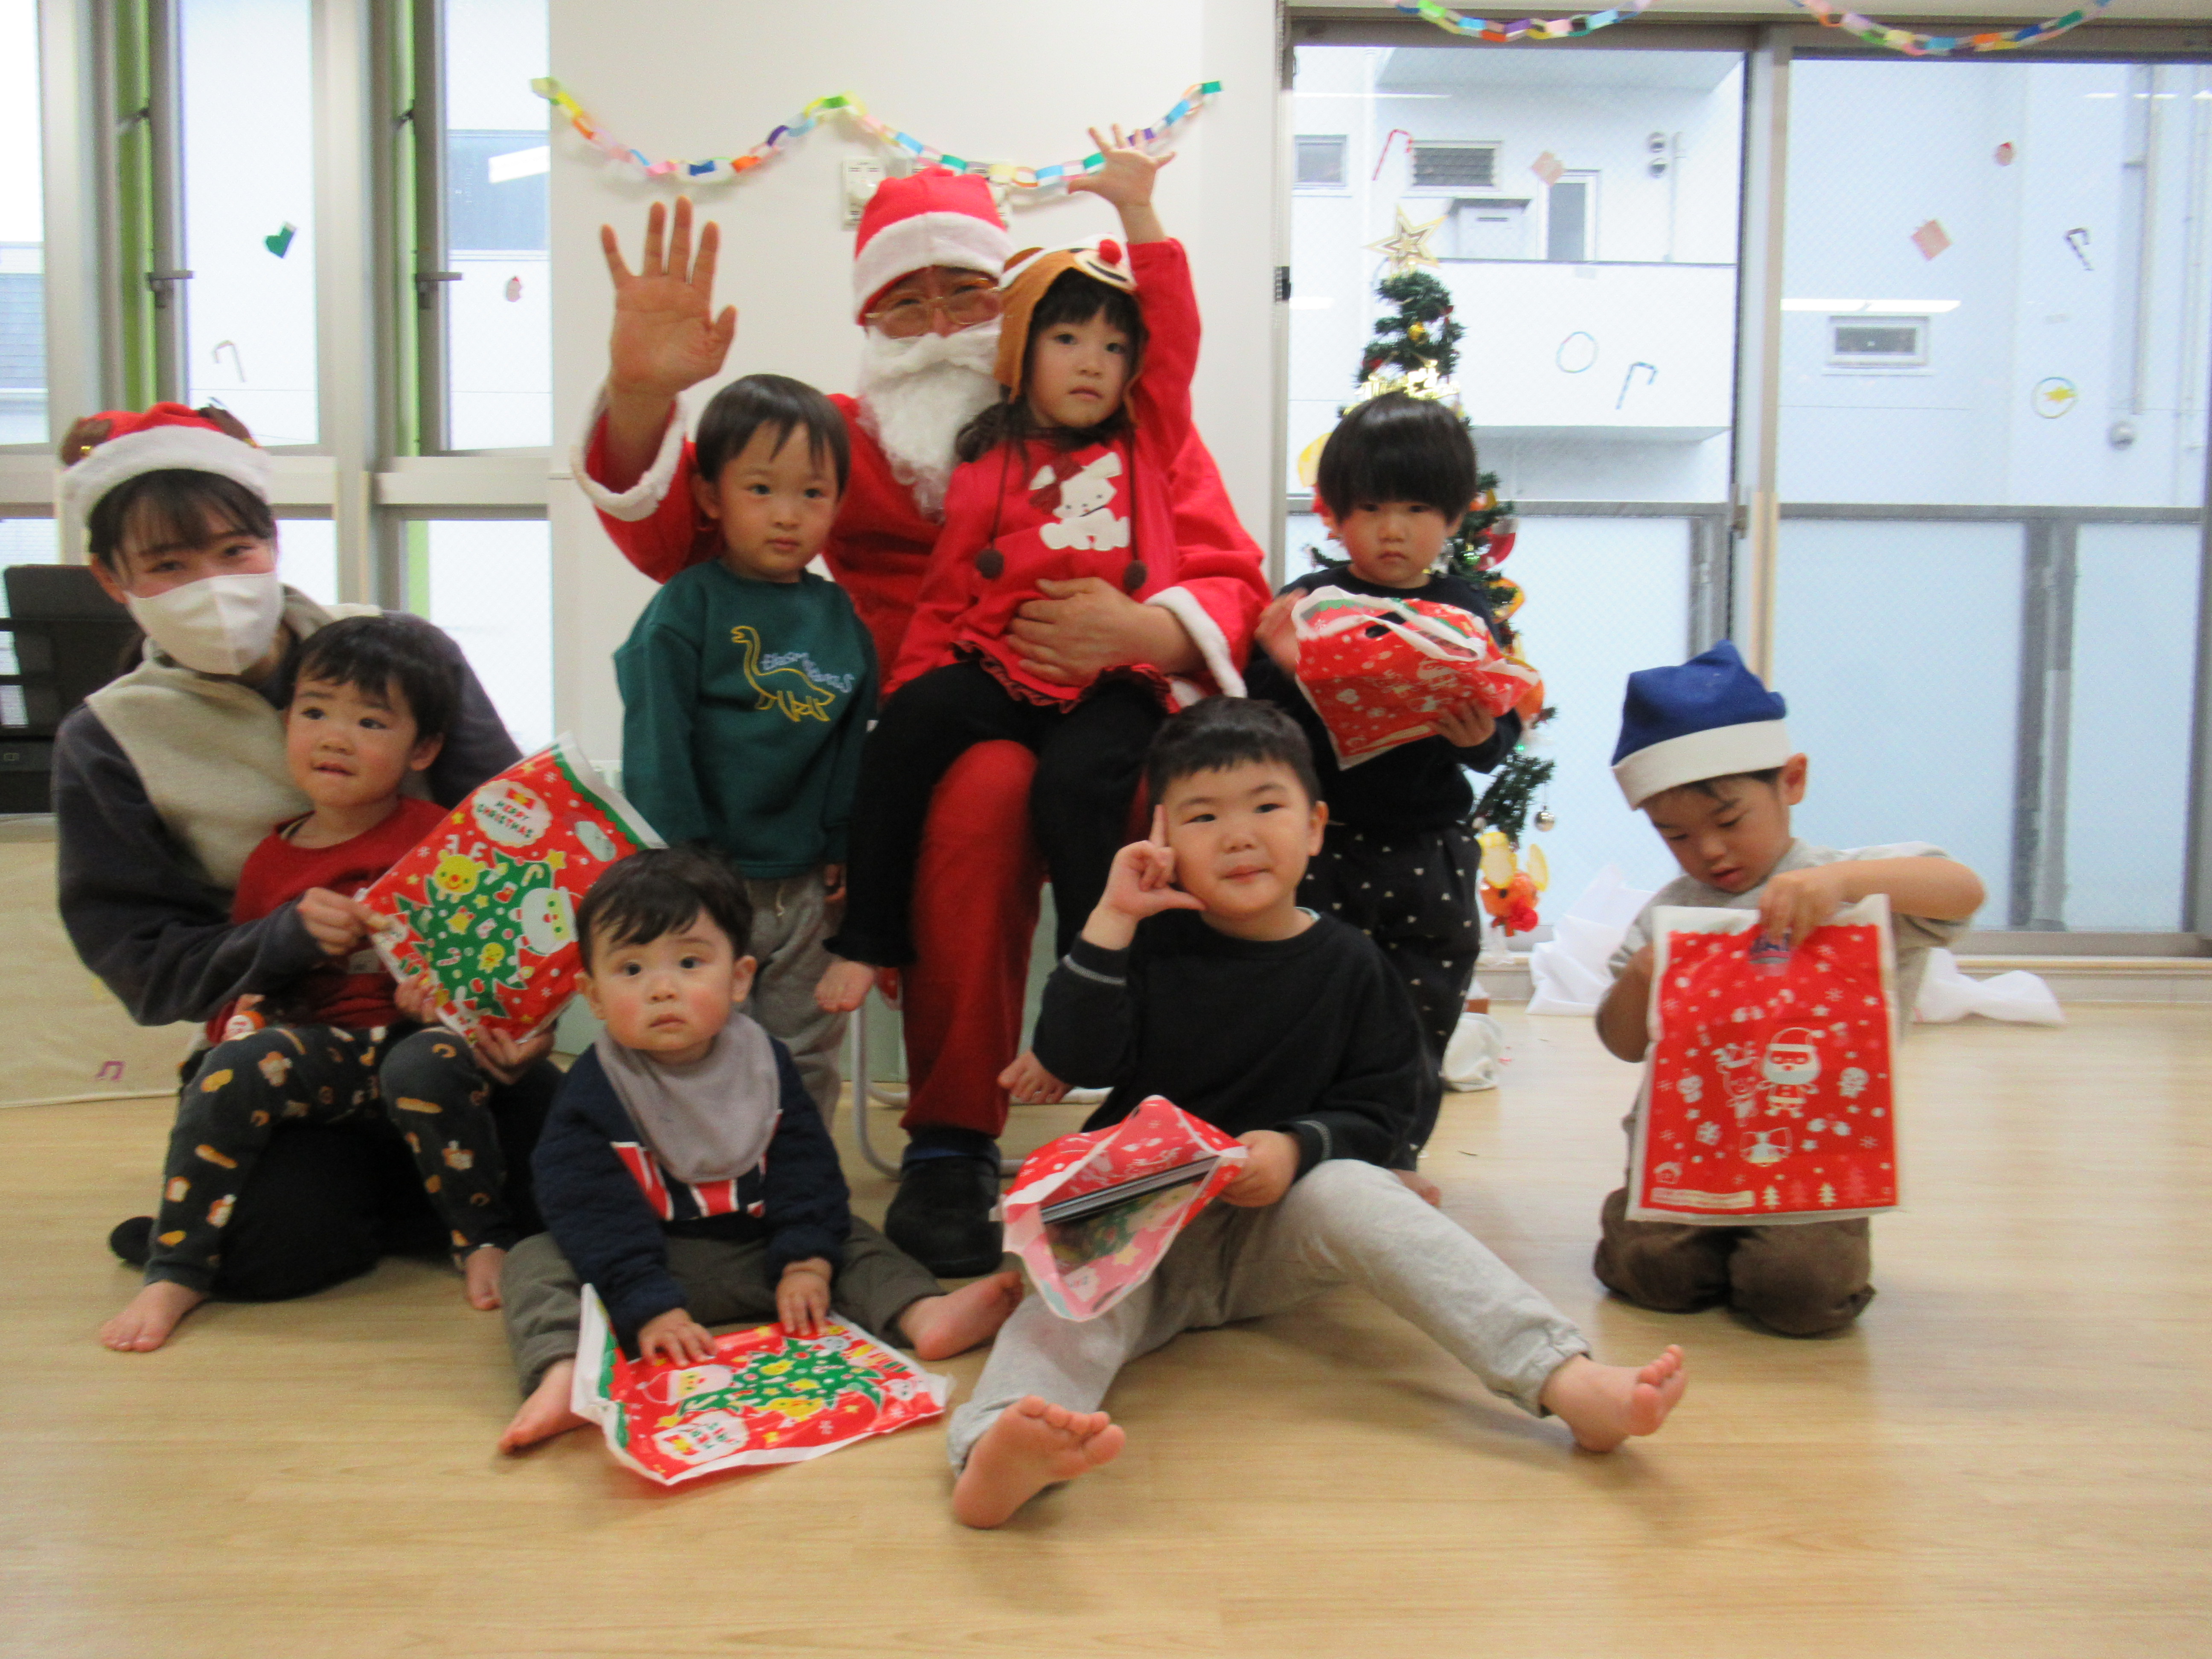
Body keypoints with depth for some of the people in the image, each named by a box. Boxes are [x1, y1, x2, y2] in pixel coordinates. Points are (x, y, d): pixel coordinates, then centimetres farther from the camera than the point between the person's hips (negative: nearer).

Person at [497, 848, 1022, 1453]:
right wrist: (648, 1308, -28)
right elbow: (590, 1206, -19)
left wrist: (807, 1260, -15)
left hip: (757, 1254, 3)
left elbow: (806, 1166, -2)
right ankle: (563, 1377, -47)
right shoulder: (593, 1090, -13)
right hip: (650, 1262, -3)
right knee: (535, 1263, -23)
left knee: (854, 1243, -8)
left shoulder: (765, 1062, -2)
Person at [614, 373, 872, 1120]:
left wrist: (842, 847, 7)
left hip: (804, 885, 5)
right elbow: (656, 744, -10)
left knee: (808, 1055, 15)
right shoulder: (685, 609, -8)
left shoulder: (838, 614, 7)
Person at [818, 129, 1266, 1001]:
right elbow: (945, 596, 9)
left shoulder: (1148, 441, 18)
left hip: (1115, 681, -1)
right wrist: (909, 690, -3)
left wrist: (1137, 211, 1)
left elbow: (1177, 332, 7)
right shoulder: (988, 470, 13)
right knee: (905, 729, -25)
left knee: (1074, 783, -30)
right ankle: (867, 938, -14)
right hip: (1002, 666, 1)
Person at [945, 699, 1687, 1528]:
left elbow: (1381, 1110, 1)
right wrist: (1110, 923, -15)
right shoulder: (1153, 945, 2)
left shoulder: (1348, 963, 3)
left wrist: (1299, 1149, -20)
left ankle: (1568, 1381, -41)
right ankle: (998, 1451, -64)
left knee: (1353, 1190, -29)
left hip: (1275, 1227, 1)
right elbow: (1072, 1060, -10)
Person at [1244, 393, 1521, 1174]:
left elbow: (1502, 737, 1)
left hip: (1431, 852, 2)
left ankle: (1397, 1157, 30)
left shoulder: (1466, 611, 2)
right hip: (1326, 846, -2)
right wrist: (1283, 669, -26)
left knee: (1422, 1018, 13)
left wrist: (1479, 735, -21)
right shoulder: (1307, 604, -3)